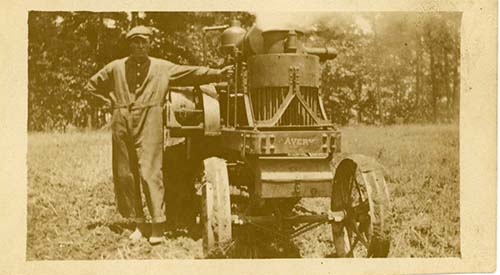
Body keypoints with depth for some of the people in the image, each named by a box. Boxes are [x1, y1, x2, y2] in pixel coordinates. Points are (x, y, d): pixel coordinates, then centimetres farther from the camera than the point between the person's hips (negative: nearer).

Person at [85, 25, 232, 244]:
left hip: (149, 124, -3)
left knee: (149, 173, -11)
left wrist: (217, 74, -8)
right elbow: (92, 85, 22)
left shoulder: (162, 68, 7)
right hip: (122, 123, 3)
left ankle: (158, 224, -7)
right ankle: (138, 222, 15)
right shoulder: (116, 67, 11)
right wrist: (113, 101, 12)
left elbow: (192, 73, 2)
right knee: (125, 175, 4)